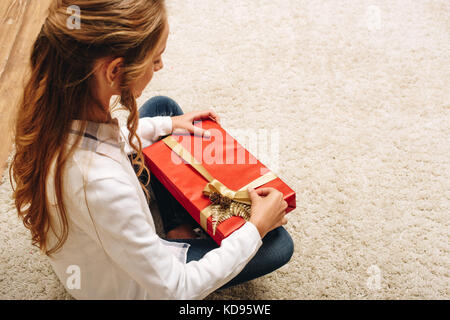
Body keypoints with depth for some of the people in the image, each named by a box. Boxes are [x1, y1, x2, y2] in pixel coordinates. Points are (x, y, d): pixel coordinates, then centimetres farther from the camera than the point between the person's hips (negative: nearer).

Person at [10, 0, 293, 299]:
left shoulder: (53, 104, -23)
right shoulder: (100, 183, -46)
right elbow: (173, 289, -31)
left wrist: (165, 124, 5)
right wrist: (256, 228, -22)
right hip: (125, 284, -7)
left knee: (162, 106, 11)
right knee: (277, 243, -4)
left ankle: (179, 229, 17)